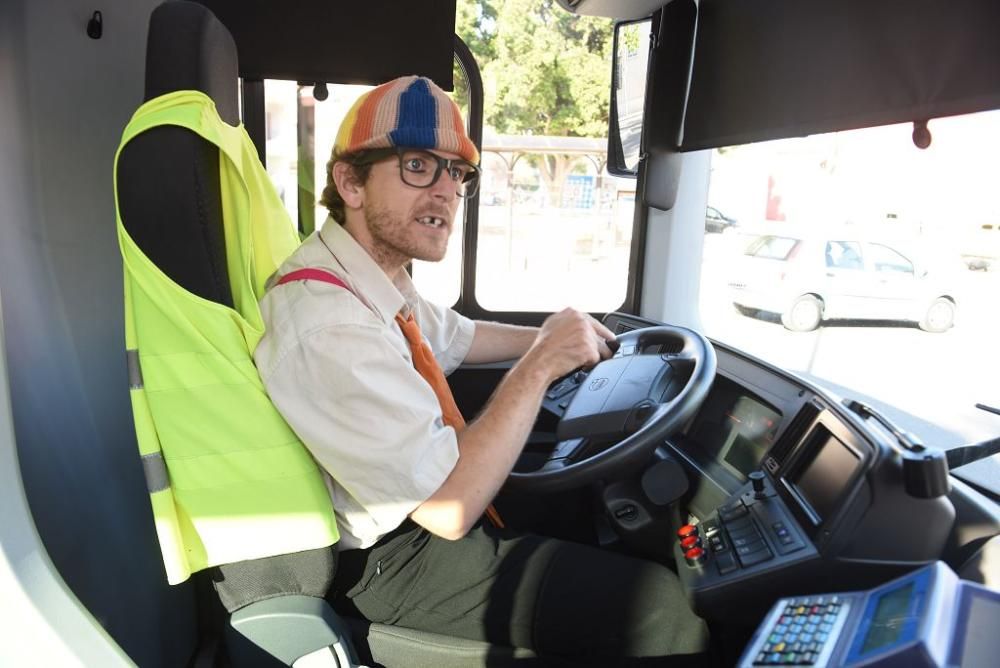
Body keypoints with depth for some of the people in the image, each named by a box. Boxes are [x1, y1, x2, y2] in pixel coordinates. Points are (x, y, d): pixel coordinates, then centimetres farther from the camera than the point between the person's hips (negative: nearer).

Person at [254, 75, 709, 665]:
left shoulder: (380, 275, -3)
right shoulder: (328, 328, -31)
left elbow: (456, 339, 18)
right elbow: (448, 510, -29)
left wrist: (549, 338, 7)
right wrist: (539, 365, -24)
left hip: (426, 505, 9)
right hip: (390, 562, -9)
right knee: (656, 604, -12)